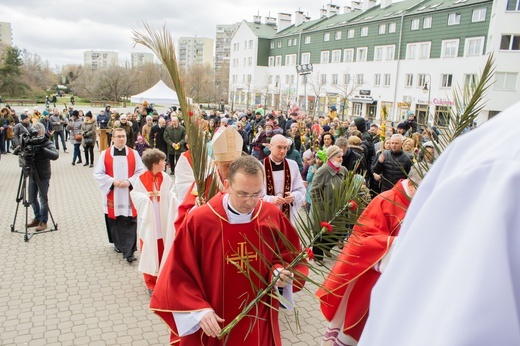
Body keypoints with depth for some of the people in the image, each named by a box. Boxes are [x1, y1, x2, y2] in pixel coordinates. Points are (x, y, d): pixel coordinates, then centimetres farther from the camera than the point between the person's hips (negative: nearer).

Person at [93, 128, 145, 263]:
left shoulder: (133, 153, 1)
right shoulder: (105, 154, 0)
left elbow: (141, 171, 1)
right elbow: (98, 173, 0)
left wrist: (129, 181, -14)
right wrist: (113, 181, -13)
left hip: (129, 195, -1)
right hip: (112, 195, 1)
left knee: (129, 223, -5)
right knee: (114, 221, 12)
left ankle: (129, 251, -2)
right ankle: (118, 244, 34)